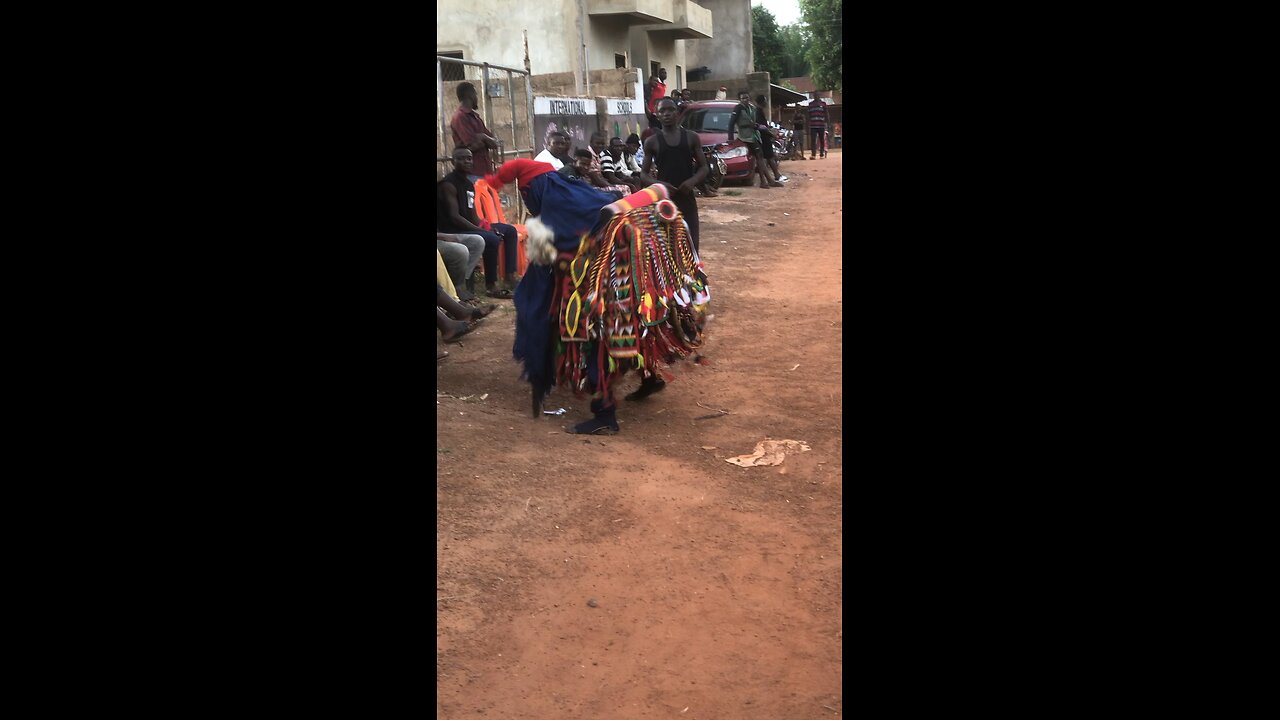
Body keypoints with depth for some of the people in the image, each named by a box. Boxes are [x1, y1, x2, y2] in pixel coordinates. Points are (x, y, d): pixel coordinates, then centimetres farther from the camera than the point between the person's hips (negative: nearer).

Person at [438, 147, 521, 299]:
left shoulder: (469, 184, 14)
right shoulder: (449, 184, -14)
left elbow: (473, 216, 14)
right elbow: (454, 216, -21)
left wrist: (485, 226, -6)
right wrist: (481, 230, -22)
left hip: (469, 226, 10)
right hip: (453, 231, -10)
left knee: (510, 230, 9)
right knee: (492, 239, -31)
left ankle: (510, 276, 5)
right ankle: (491, 285, -21)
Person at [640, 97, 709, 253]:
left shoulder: (691, 137, 4)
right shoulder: (652, 141, 2)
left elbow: (703, 167, 6)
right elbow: (643, 174, 4)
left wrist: (693, 181, -15)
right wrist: (658, 184, -17)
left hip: (687, 198, 1)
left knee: (691, 246, 1)